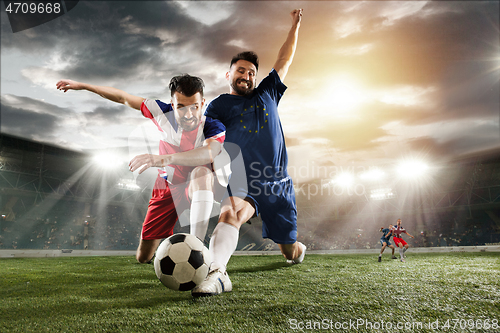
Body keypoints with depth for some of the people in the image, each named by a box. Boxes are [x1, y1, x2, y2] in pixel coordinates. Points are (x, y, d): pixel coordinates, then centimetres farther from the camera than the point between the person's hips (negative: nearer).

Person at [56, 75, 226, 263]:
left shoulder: (214, 127, -27)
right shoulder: (164, 113, -18)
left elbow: (209, 154, -51)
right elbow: (124, 98, -4)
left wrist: (164, 159, -63)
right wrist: (82, 86, 3)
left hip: (198, 186, -3)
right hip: (167, 187, 4)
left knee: (202, 171, -43)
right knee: (143, 257, 7)